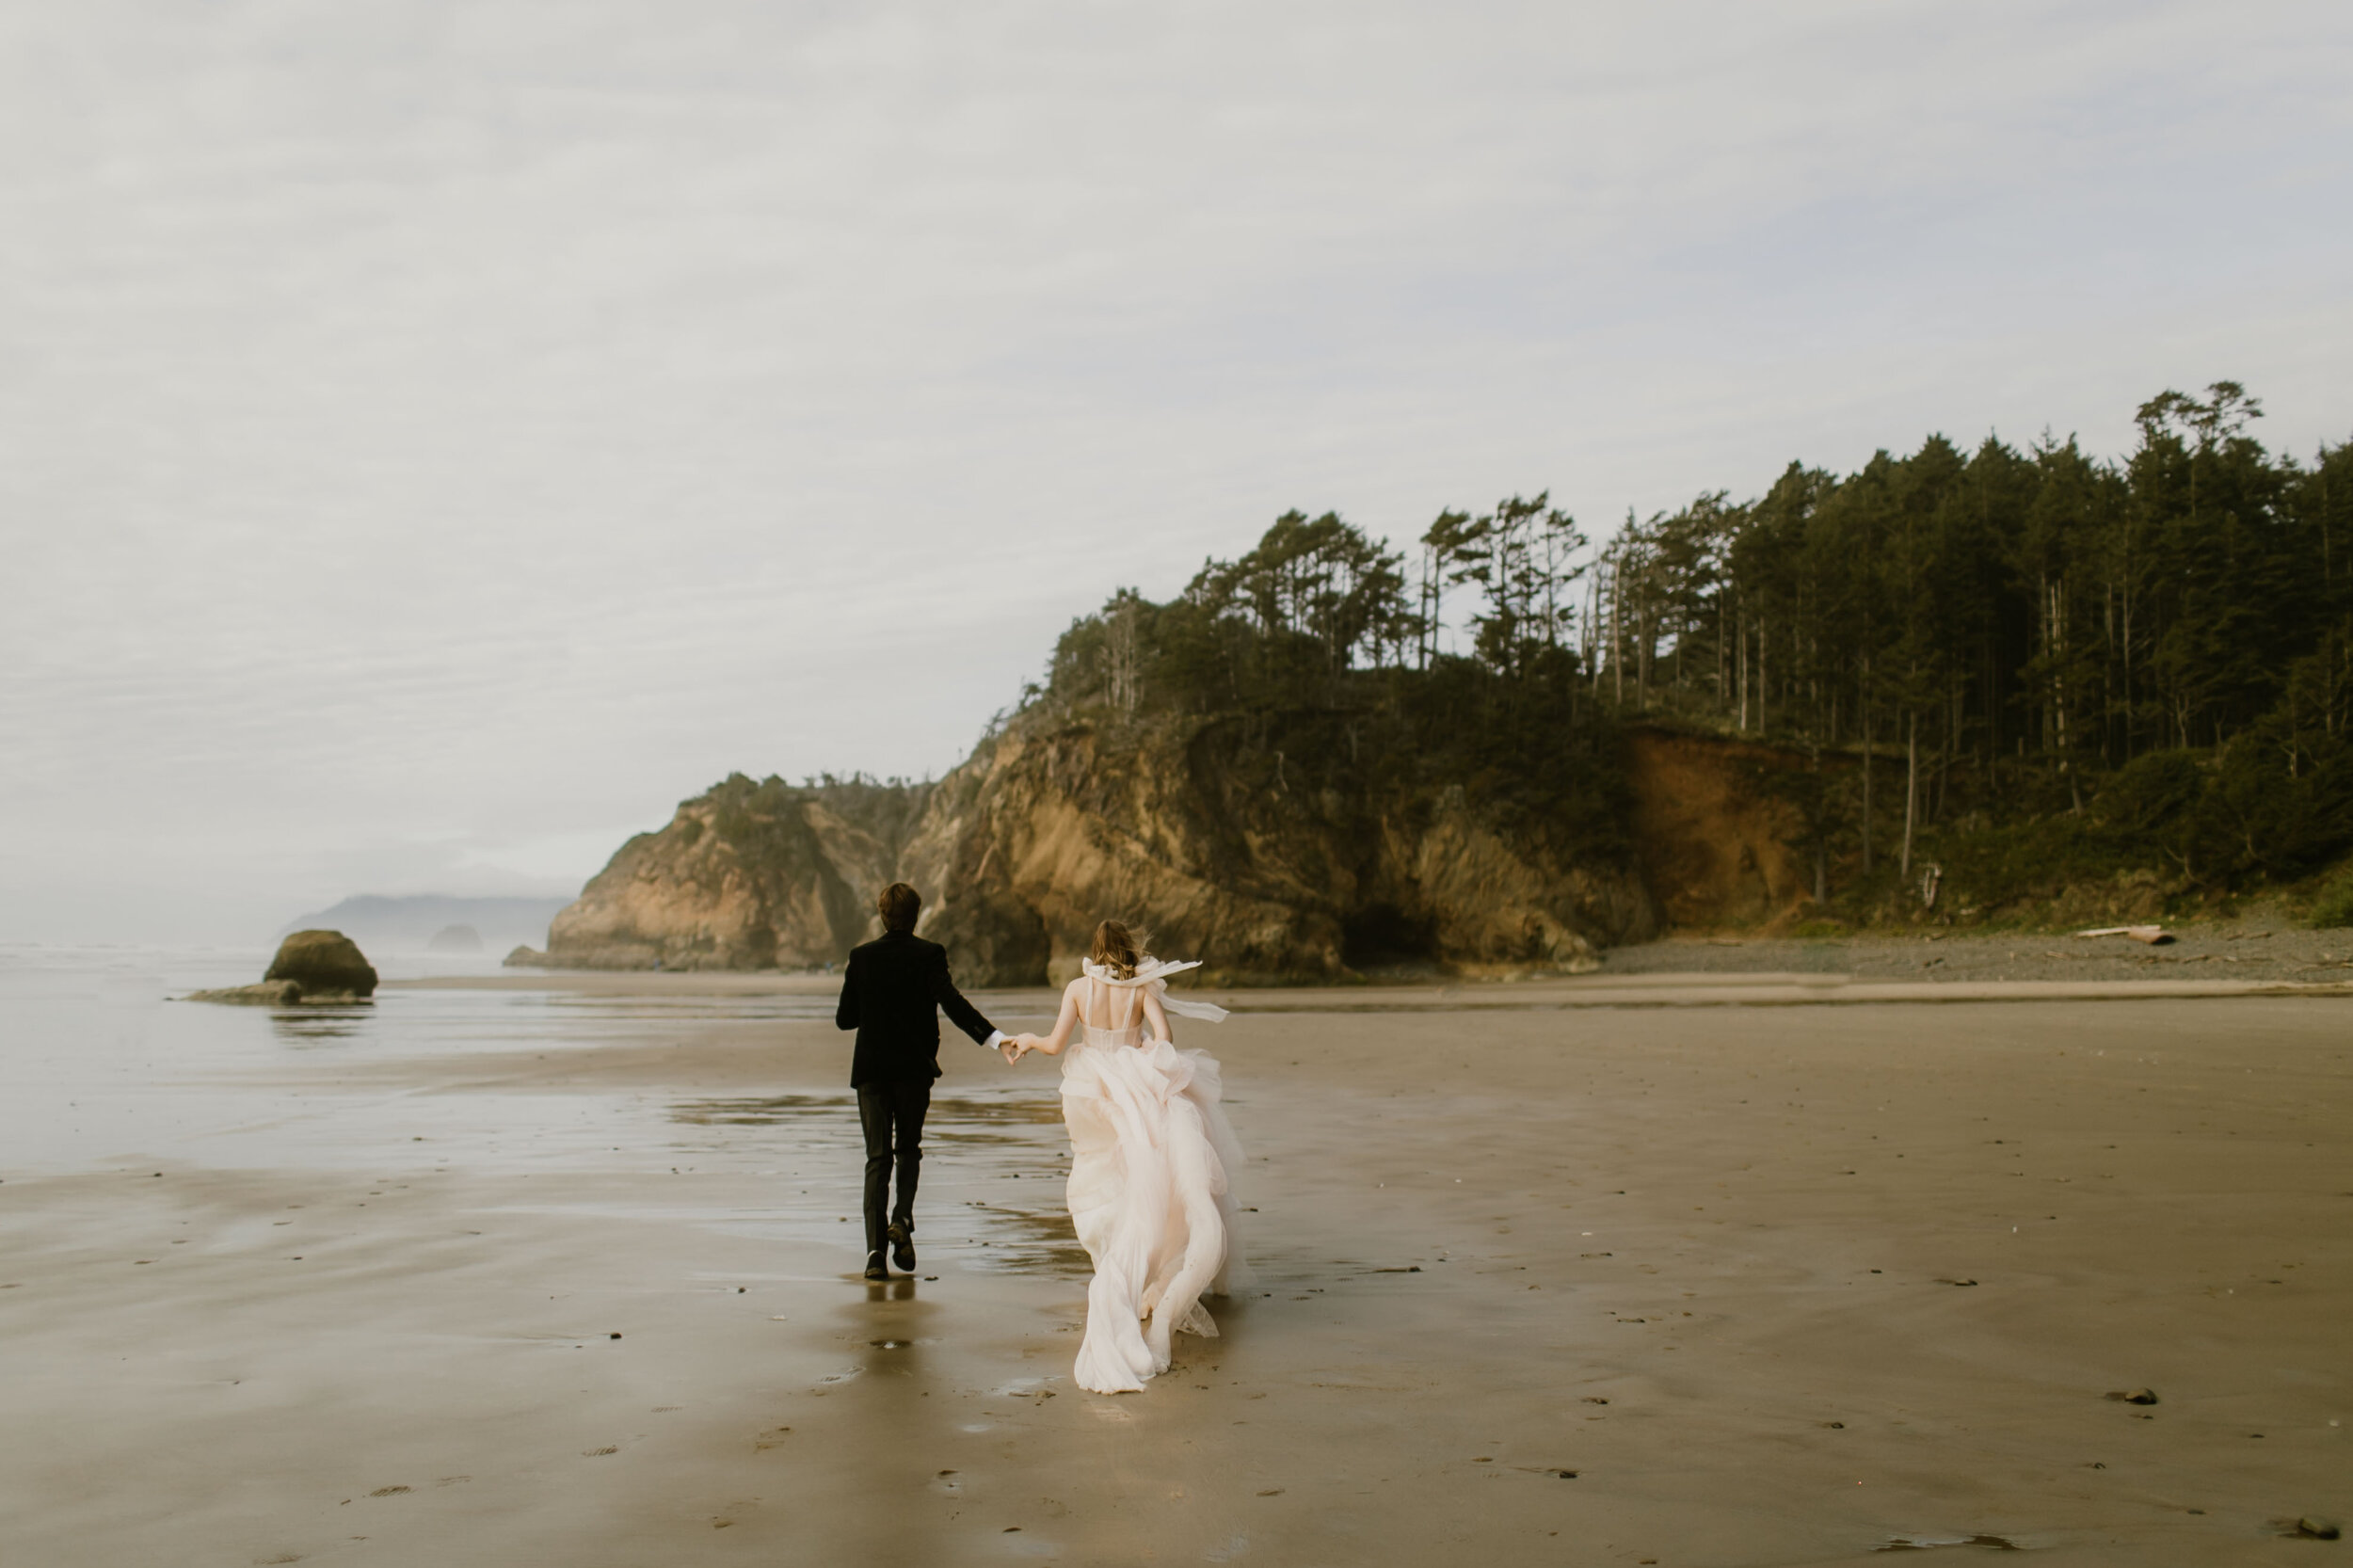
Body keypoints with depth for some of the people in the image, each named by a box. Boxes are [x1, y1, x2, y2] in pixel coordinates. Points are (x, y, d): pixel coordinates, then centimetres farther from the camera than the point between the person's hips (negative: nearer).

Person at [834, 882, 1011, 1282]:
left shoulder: (861, 957, -1)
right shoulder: (929, 954, -6)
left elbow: (845, 1019, 0)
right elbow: (952, 1002, -21)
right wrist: (996, 1038, -27)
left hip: (871, 1069, 1)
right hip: (914, 1068, -1)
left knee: (878, 1158, 3)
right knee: (908, 1149, 17)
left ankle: (875, 1248, -7)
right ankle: (902, 1219, -6)